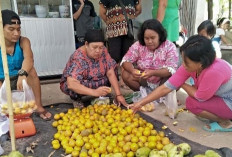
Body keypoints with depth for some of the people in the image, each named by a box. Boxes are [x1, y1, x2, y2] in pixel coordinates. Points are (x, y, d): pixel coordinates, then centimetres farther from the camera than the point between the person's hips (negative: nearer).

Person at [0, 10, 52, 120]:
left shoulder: (23, 41, -16)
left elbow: (29, 59, -39)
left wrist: (22, 74, -60)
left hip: (20, 80, 1)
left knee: (31, 70, -31)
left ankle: (39, 107, -25)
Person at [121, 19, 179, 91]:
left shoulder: (170, 47, -17)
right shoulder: (138, 45, -12)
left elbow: (171, 70, -25)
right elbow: (125, 61, -12)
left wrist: (153, 73, -42)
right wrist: (132, 70, -36)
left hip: (163, 82, -2)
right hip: (143, 80, 2)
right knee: (125, 74, -20)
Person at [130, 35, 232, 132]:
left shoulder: (214, 71, -38)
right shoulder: (190, 66, -16)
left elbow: (200, 97, -24)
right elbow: (166, 87, -16)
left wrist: (182, 85, -8)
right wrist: (141, 103, -16)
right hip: (220, 97, 7)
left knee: (192, 103, -19)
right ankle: (220, 115, 9)